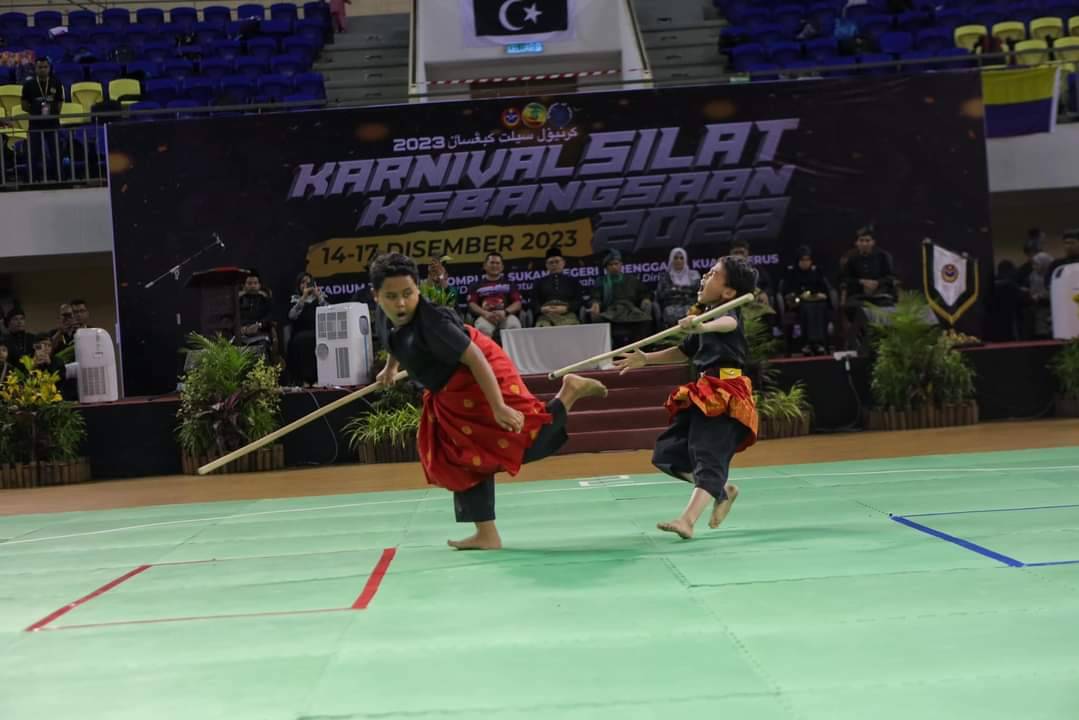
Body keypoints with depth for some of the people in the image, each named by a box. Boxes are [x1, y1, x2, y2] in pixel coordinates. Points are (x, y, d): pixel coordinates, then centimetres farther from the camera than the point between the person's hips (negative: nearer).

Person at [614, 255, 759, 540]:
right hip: (705, 394, 9)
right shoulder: (705, 314, 18)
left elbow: (728, 323, -36)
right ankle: (722, 491, 21)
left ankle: (687, 520, -28)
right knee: (667, 452, 7)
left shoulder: (728, 310, -8)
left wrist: (702, 326, -57)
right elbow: (685, 351, 31)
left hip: (725, 395, -9)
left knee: (709, 455, -18)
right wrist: (646, 359, 26)